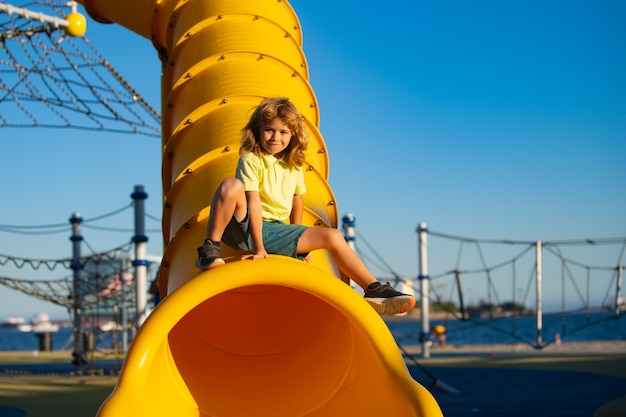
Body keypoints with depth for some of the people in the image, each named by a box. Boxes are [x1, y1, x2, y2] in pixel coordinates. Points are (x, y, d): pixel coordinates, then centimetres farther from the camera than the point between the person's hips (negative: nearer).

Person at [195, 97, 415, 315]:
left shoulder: (294, 166, 8)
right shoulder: (251, 160, -11)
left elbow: (297, 200, 19)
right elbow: (254, 203, -19)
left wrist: (298, 243, 20)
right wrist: (258, 248, -25)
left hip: (275, 231, 6)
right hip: (244, 227, -6)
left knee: (333, 236, -1)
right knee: (231, 185, -34)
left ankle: (375, 290, 0)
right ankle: (210, 249, -23)